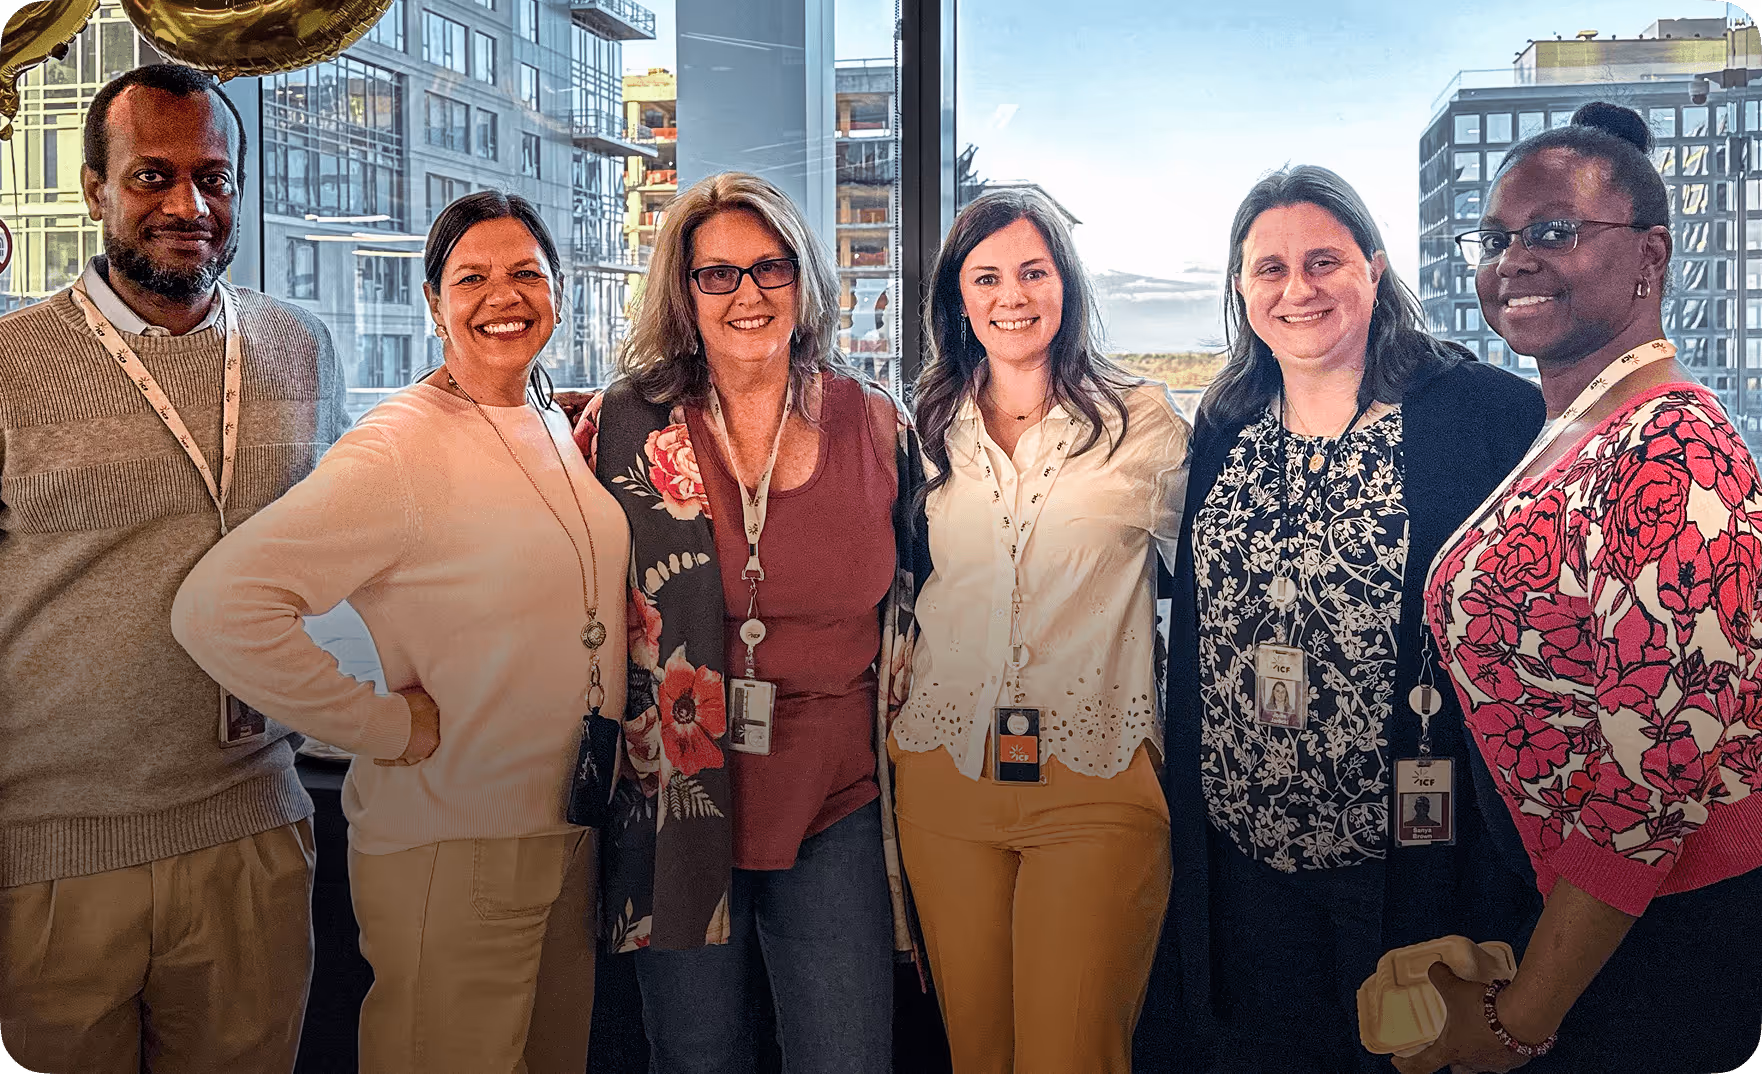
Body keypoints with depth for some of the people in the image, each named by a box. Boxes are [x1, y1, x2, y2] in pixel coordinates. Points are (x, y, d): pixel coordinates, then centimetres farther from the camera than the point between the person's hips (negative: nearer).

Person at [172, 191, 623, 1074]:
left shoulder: (557, 427, 5)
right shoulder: (396, 449, -18)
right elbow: (216, 610, -28)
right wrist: (386, 725, -20)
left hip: (575, 828, 7)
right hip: (450, 847, -7)